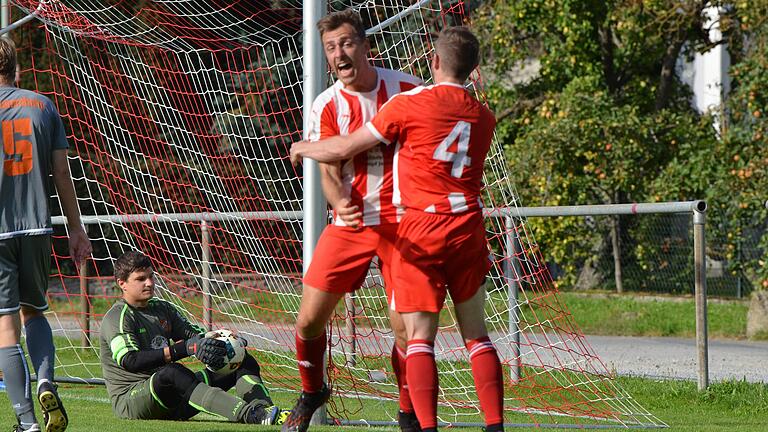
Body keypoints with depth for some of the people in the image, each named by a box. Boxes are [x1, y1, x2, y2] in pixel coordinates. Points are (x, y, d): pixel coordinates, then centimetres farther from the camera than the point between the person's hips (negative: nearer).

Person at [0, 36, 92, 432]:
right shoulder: (41, 106, 7)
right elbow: (61, 172, 7)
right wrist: (76, 228, 15)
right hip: (37, 227, 3)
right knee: (33, 311, 21)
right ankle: (46, 383, -4)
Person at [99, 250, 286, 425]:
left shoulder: (163, 308, 17)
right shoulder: (118, 317, -8)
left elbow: (196, 336, 13)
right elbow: (129, 361, -24)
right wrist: (185, 348, -31)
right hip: (130, 400, -8)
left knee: (245, 362, 1)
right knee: (172, 372, -40)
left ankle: (265, 410, -34)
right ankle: (249, 415, -57)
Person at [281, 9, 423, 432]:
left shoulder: (408, 88, -4)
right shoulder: (326, 107, -2)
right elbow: (328, 172, -9)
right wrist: (341, 203, -30)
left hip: (402, 222, -1)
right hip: (349, 223, 1)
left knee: (405, 327, -8)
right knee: (310, 318, -3)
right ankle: (311, 393, 25)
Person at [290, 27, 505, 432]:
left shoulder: (409, 104, -5)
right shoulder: (483, 117, 9)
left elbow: (344, 148, 2)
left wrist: (304, 149, 22)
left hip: (421, 230, -4)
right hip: (468, 230, 4)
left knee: (419, 336, -3)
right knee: (476, 333, 9)